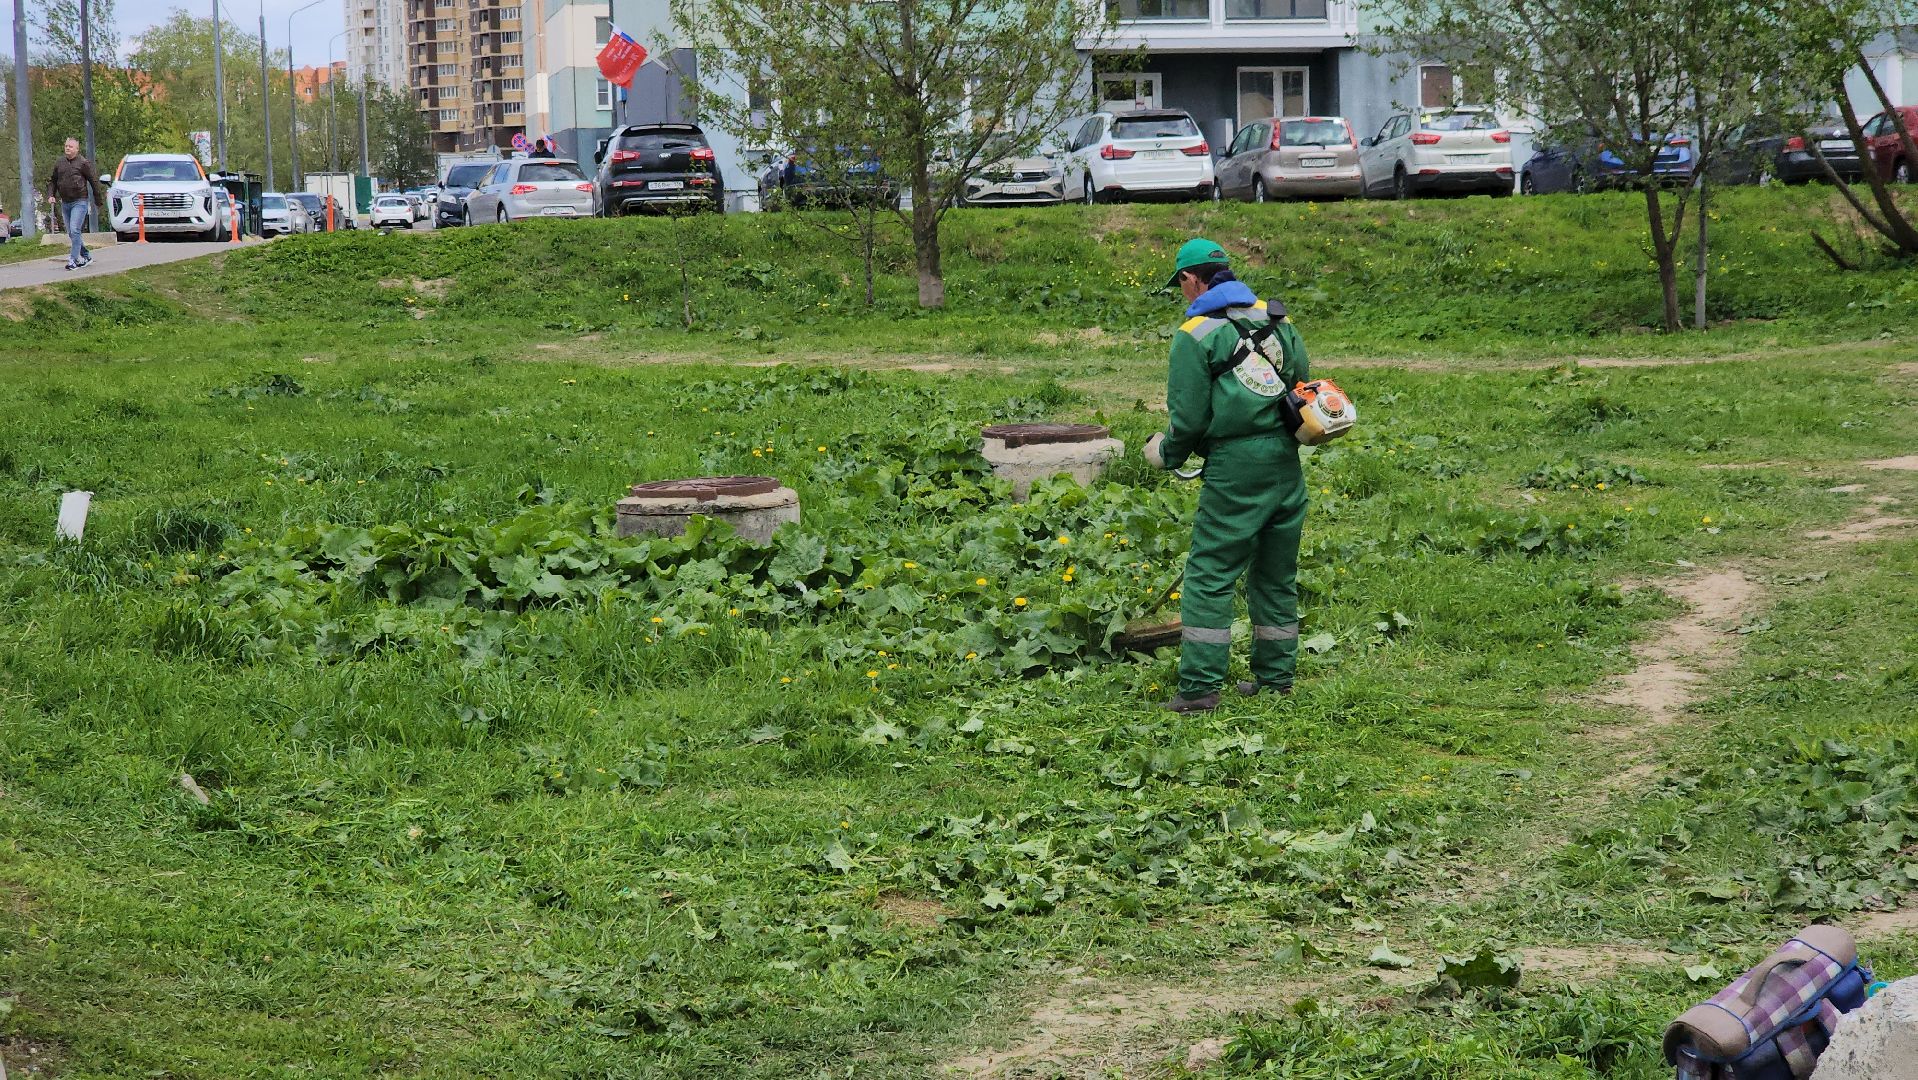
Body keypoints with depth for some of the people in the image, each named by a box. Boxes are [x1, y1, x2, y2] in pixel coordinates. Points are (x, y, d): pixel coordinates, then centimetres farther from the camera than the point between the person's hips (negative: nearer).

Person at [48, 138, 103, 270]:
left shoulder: (83, 163, -7)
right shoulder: (59, 162, 7)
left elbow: (94, 181, -1)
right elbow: (53, 180, 18)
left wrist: (97, 200, 2)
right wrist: (51, 195, 3)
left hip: (80, 201, -6)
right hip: (65, 203, 6)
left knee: (75, 231, -17)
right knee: (71, 233, 11)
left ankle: (73, 260, -16)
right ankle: (86, 256, 25)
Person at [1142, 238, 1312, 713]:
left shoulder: (1195, 334, -5)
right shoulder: (1276, 317, 12)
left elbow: (1189, 417, -6)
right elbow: (1302, 384, 15)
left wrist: (1166, 452, 13)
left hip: (1236, 465, -6)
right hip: (1286, 460, 6)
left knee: (1210, 576, -2)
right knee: (1276, 575, 15)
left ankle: (1199, 687, -6)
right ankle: (1276, 677, 22)